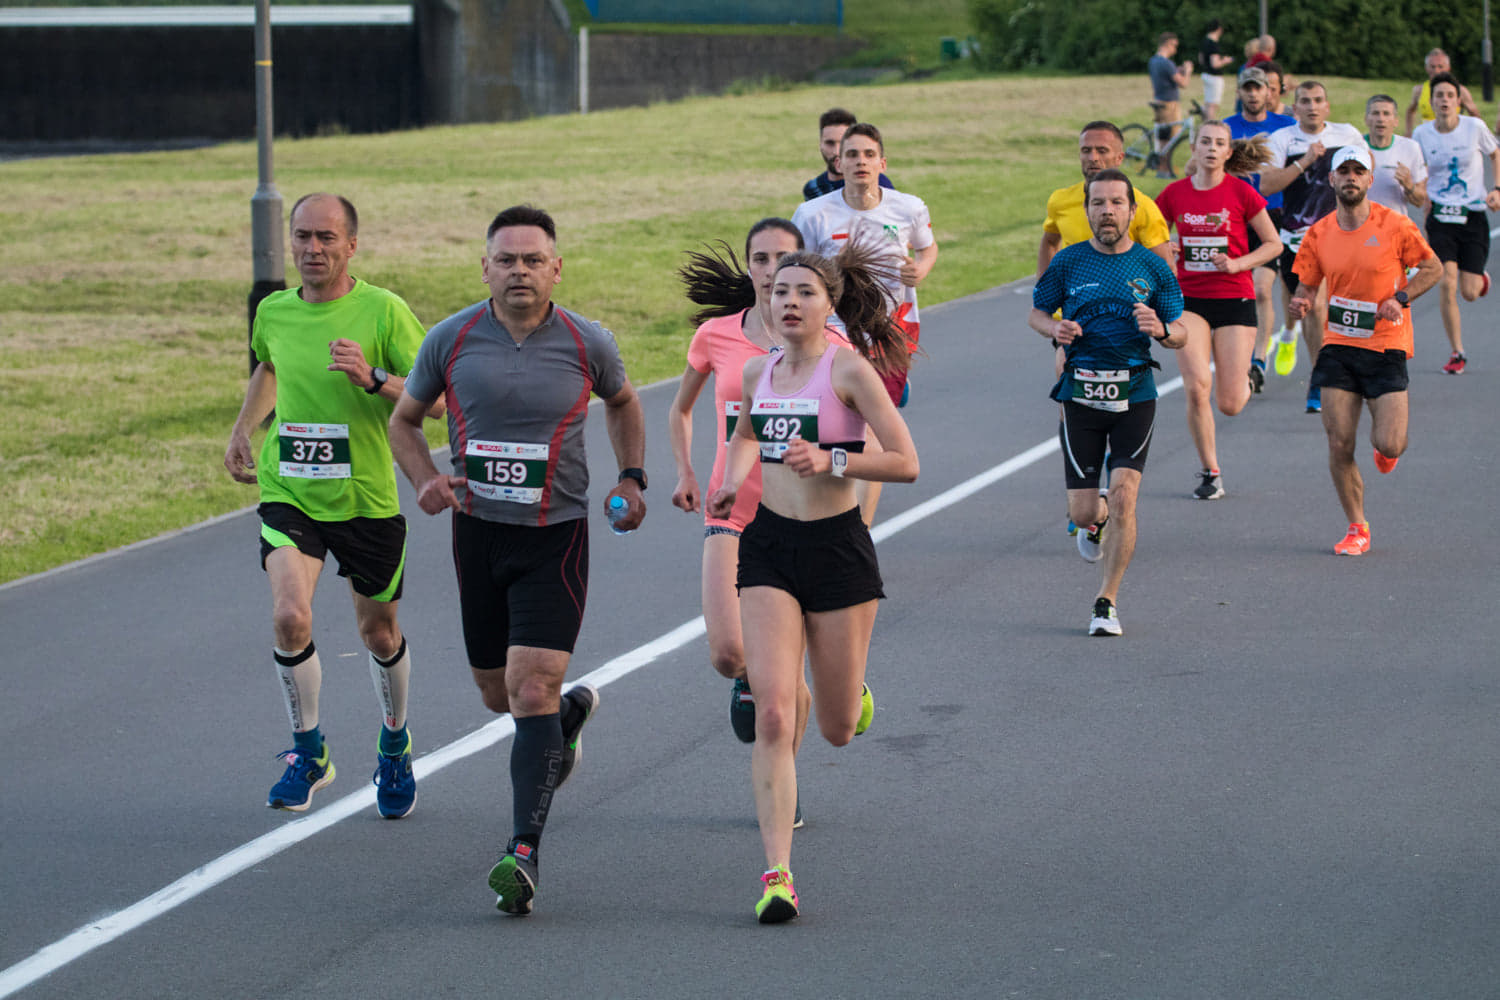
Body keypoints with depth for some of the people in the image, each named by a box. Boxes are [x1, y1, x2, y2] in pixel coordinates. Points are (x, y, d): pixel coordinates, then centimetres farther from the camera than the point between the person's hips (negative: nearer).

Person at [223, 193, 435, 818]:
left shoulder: (382, 311, -11)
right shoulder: (273, 312, 2)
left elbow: (437, 400, -13)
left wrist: (373, 379, -28)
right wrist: (242, 431, 15)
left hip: (367, 502, -2)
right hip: (289, 496, 2)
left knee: (379, 634, 13)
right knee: (289, 617, -20)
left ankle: (395, 745, 41)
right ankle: (308, 753, -1)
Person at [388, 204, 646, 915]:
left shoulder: (586, 344, -5)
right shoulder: (451, 340, -4)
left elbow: (622, 402, 17)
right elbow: (404, 418, 10)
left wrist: (631, 478, 4)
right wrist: (426, 480, -8)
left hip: (556, 537, -3)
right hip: (478, 532, 3)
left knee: (531, 691, -15)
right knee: (497, 694, 14)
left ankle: (523, 853, -17)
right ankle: (572, 711, 50)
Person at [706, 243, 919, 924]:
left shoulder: (850, 370, -9)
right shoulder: (757, 374, 7)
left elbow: (905, 463, -12)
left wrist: (831, 462, -24)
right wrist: (733, 480, 10)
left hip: (838, 547, -3)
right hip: (769, 547, 3)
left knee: (837, 730, 8)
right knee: (773, 715, -12)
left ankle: (855, 694, 47)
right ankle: (777, 874, -13)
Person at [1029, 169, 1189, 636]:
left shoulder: (1152, 266, 3)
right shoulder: (1068, 262, 3)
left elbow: (1182, 332, 7)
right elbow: (1036, 312, 14)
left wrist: (1162, 329, -16)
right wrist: (1055, 328, -9)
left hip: (1135, 392, -1)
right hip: (1081, 393, 1)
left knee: (1123, 496, -14)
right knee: (1082, 509, 0)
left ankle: (1107, 602, -3)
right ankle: (1097, 520, 41)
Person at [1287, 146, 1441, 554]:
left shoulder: (1395, 226, -6)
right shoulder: (1318, 234, 2)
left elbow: (1433, 268, 4)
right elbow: (1306, 287, 12)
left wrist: (1400, 298, -11)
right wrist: (1300, 303, -11)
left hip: (1386, 346, -2)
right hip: (1338, 347, 2)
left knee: (1389, 445, -10)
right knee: (1339, 445, -4)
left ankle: (1387, 449, 30)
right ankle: (1357, 529, 12)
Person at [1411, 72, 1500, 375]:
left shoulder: (1475, 127, -6)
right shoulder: (1422, 134, -3)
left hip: (1473, 216, 0)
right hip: (1440, 216, 0)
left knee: (1469, 293, -3)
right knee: (1447, 284, -13)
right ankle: (1457, 353, 1)